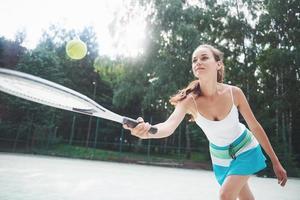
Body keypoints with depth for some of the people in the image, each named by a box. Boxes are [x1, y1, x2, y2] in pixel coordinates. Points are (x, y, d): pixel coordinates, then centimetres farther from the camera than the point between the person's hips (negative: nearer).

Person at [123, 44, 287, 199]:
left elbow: (255, 126, -12)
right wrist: (148, 131, -68)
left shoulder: (234, 93, -24)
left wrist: (275, 162, -4)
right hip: (220, 156, 1)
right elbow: (169, 126, -44)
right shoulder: (190, 101, -26)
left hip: (244, 149, -1)